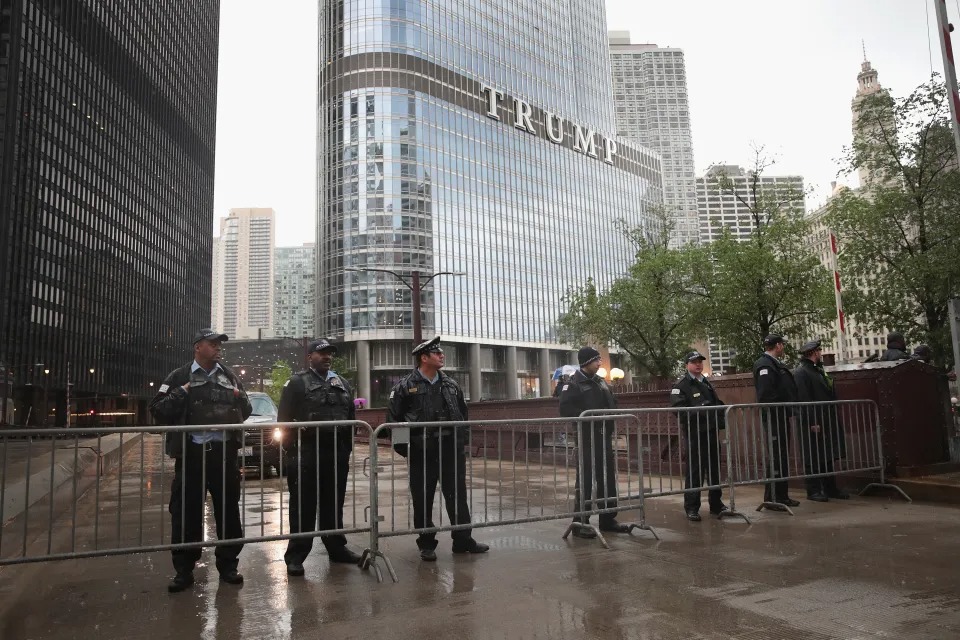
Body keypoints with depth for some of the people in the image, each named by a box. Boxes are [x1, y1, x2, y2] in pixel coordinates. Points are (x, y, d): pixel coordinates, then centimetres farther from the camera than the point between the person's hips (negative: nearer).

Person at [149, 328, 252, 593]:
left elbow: (245, 412, 21)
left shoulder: (229, 376, 13)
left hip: (225, 452, 3)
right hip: (191, 453, -2)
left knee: (228, 511, 8)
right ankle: (184, 569, 17)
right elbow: (158, 410, -1)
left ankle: (228, 565, 20)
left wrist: (240, 399, 0)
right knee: (186, 513, 2)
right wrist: (180, 394, -14)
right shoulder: (179, 377, 4)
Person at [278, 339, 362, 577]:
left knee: (334, 504, 13)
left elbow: (351, 417, 17)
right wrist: (292, 451, -8)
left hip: (337, 454, 5)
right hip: (307, 454, -5)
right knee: (303, 506, -1)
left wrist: (347, 450, 11)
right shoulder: (297, 383, 0)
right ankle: (296, 555, 8)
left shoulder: (341, 383, 16)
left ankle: (336, 548, 24)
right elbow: (284, 419, -4)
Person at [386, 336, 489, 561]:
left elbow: (463, 414, 17)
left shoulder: (451, 385, 10)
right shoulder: (406, 386, -5)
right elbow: (393, 419, -4)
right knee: (423, 500, 6)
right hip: (422, 452, -4)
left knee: (458, 496, 10)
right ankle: (426, 545, 20)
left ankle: (463, 540, 23)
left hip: (451, 450, 4)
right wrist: (403, 448, -7)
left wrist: (464, 439, 8)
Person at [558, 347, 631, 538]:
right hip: (586, 437, -8)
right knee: (585, 479, -4)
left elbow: (612, 403, 22)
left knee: (608, 477, 12)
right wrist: (588, 416, -22)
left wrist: (611, 418, 3)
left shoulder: (600, 382, 15)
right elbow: (566, 409, -18)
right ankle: (580, 523, 4)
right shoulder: (574, 383, -8)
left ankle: (608, 519, 23)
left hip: (604, 436, 8)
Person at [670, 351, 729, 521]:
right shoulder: (681, 386, -5)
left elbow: (718, 404, 20)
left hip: (711, 433, 7)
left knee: (714, 470, 13)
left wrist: (719, 422, 1)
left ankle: (716, 504, 25)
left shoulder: (707, 384, 19)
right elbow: (678, 409, -17)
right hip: (694, 435, -7)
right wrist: (701, 412, -25)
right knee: (694, 472, -3)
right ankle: (691, 508, 6)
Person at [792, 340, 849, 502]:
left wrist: (835, 418, 18)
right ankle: (813, 491, 5)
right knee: (813, 459, -2)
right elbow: (804, 399, -19)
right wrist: (813, 422, -22)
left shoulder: (819, 370, 18)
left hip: (827, 422, 9)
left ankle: (830, 489, 22)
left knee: (828, 457, 14)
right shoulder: (801, 372, -12)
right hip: (813, 423, -9)